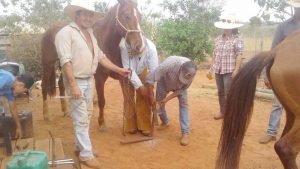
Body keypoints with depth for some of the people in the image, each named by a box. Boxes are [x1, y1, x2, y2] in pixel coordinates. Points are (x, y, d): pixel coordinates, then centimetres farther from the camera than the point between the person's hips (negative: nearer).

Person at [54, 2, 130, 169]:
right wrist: (73, 85, -27)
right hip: (76, 82, -8)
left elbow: (100, 56, 15)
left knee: (86, 117, 16)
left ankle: (79, 147, 32)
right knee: (81, 119, -2)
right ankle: (86, 154, 9)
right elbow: (66, 61, -21)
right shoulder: (66, 32, -12)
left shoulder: (90, 34, 12)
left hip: (89, 81, 8)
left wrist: (119, 69, 9)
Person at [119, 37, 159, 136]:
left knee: (144, 97, -4)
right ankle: (130, 125, 15)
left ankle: (144, 126, 9)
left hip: (142, 71, 1)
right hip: (127, 72, -1)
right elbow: (128, 69, -32)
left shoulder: (151, 47, -35)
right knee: (129, 97, -2)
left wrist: (150, 88, -28)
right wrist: (140, 86, -30)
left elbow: (154, 70, -26)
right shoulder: (124, 46, -40)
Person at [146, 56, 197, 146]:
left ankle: (185, 133, -10)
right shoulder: (169, 64, -46)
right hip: (164, 81, -1)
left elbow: (183, 89, -21)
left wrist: (167, 98, -26)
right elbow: (150, 78, -42)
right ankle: (165, 122, 32)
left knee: (184, 104, -13)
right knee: (159, 102, 4)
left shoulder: (191, 71, -34)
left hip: (180, 86, 1)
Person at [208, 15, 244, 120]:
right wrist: (211, 67, 13)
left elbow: (239, 55, -12)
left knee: (228, 93, -2)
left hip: (230, 71, -6)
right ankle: (222, 111, 26)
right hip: (218, 70, 6)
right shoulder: (218, 38, 10)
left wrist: (236, 70, -18)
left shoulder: (237, 38, -8)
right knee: (220, 92, 13)